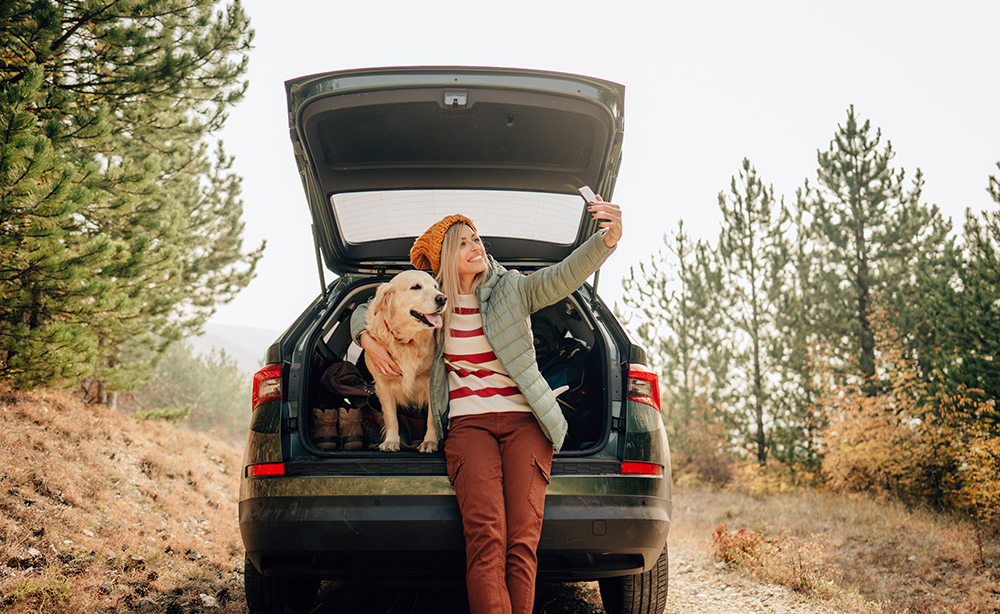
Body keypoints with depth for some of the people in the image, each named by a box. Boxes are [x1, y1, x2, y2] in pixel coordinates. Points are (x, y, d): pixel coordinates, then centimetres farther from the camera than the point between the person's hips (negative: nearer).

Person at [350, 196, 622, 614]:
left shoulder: (512, 289, 7)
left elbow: (565, 275, -11)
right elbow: (363, 312, 28)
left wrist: (607, 240, -30)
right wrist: (369, 342, 5)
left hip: (524, 420, 0)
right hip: (468, 423, 0)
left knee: (522, 541, -18)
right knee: (486, 538, -23)